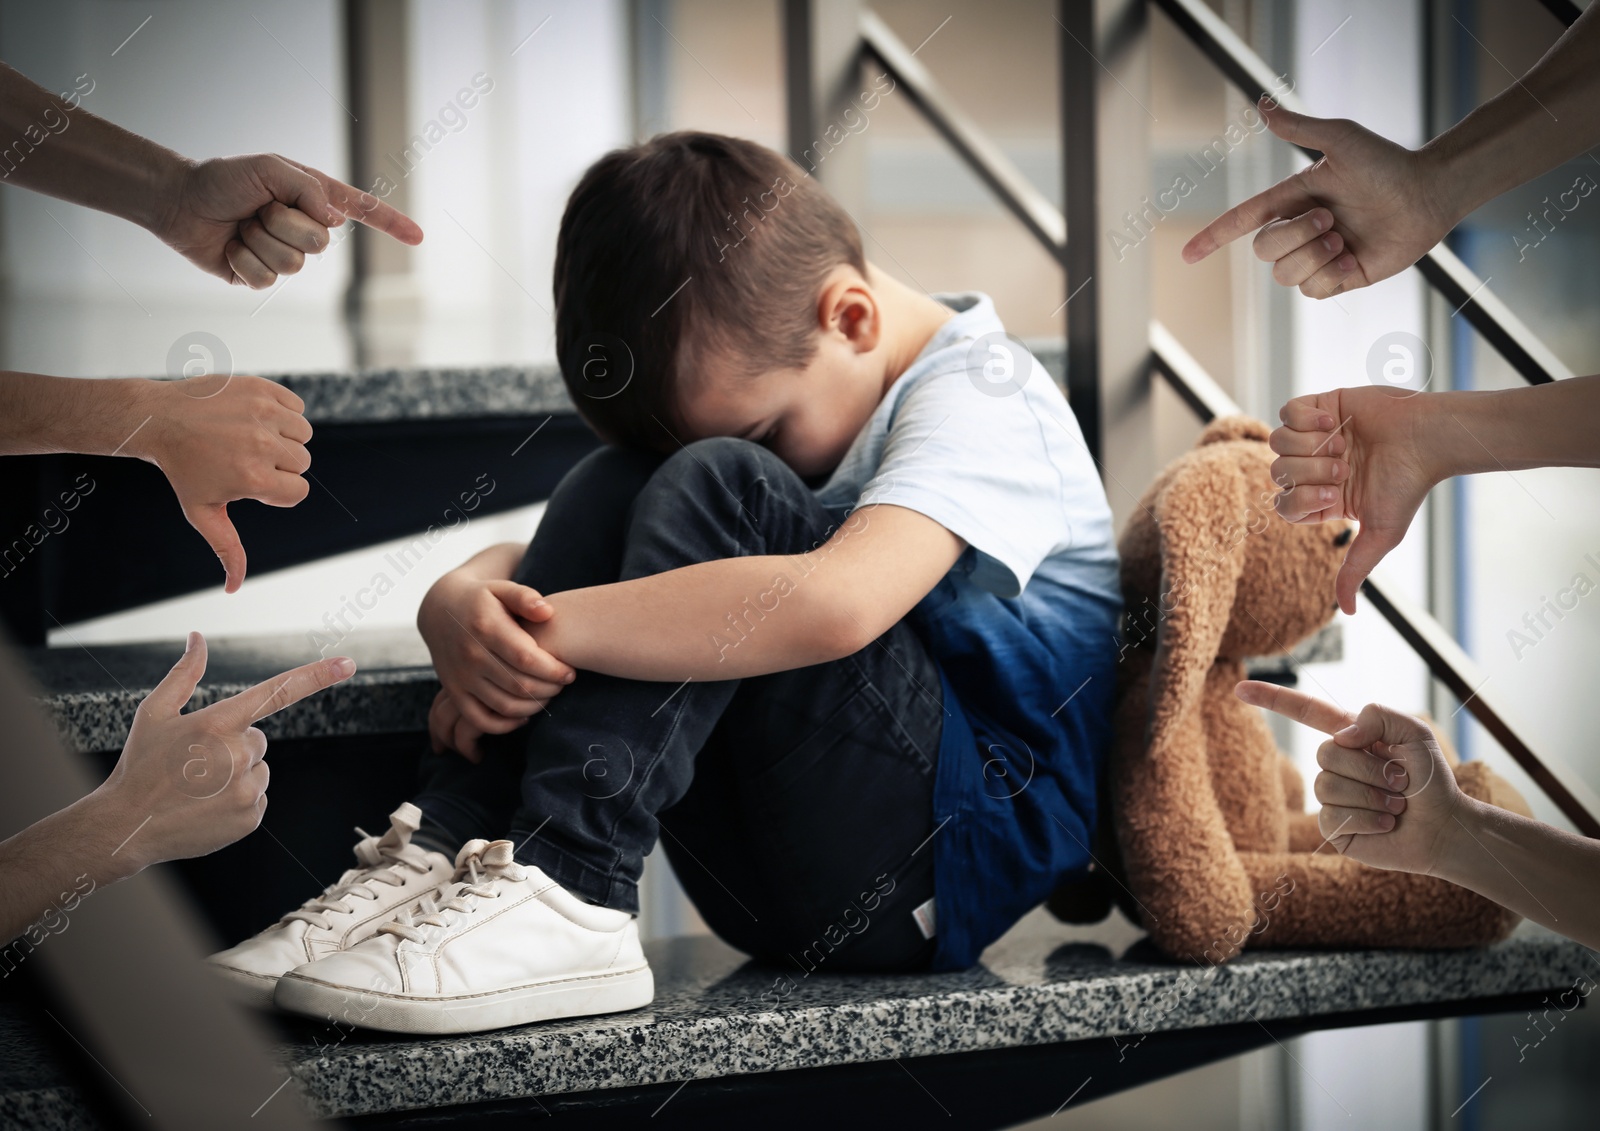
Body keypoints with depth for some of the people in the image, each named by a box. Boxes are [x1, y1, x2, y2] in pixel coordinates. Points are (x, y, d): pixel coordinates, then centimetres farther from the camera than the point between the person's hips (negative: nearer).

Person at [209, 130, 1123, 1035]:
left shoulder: (980, 394, -12)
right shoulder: (766, 387, 14)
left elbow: (835, 603, -33)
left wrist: (554, 628, -29)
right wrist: (460, 609, -16)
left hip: (968, 856, -7)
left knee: (717, 489, -23)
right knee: (611, 487, -6)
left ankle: (564, 894, -30)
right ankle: (446, 856, -17)